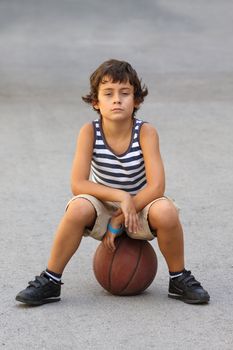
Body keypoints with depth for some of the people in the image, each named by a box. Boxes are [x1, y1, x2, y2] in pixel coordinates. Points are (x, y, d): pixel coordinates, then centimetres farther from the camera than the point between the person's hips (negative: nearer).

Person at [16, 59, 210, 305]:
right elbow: (78, 185, -20)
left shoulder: (145, 132, -18)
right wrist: (121, 196, -29)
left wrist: (119, 221, -22)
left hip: (140, 206, 0)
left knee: (166, 211, -33)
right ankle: (49, 281, -15)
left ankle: (179, 279, -7)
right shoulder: (90, 132, -15)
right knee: (79, 207, -33)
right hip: (103, 209, 0)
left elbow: (156, 187, -23)